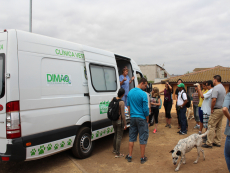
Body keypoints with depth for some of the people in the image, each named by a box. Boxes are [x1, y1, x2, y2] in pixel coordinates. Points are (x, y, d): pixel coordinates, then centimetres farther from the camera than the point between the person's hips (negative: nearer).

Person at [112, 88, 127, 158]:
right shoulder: (121, 102, -21)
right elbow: (123, 115, -20)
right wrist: (125, 124, -10)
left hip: (114, 121, 7)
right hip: (119, 121, -7)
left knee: (115, 135, 24)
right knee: (119, 137, 4)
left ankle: (114, 149, 39)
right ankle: (117, 154, 12)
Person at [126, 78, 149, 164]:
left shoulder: (130, 92, 5)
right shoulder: (143, 94, -16)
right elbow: (145, 109, -13)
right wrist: (147, 119, -2)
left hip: (133, 118, 6)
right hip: (141, 118, -6)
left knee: (132, 137, 14)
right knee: (143, 138, 6)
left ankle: (129, 156, 21)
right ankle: (142, 158, 15)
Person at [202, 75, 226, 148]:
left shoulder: (216, 88, -16)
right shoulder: (223, 88, 15)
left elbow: (214, 99, -24)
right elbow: (223, 99, 17)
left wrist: (212, 109, -14)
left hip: (217, 110, -9)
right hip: (222, 109, 9)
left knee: (212, 127, -5)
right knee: (218, 127, 14)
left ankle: (209, 143, -2)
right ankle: (217, 142, 20)